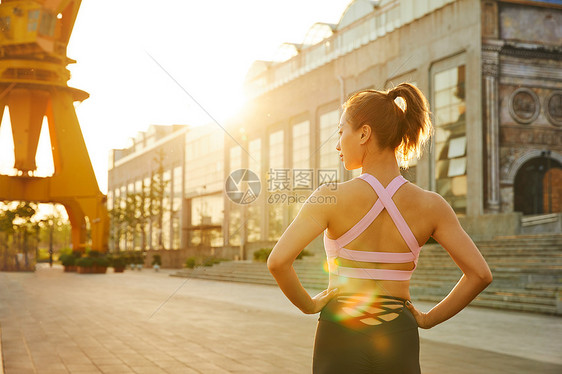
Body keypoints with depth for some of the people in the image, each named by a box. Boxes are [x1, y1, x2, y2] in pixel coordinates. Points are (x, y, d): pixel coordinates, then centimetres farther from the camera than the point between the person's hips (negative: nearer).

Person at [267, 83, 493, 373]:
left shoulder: (330, 198, -13)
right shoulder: (430, 205, -5)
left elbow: (278, 262, -21)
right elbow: (480, 274, -6)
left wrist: (308, 304, -4)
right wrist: (428, 319, 5)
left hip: (340, 340, -2)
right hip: (398, 342, 2)